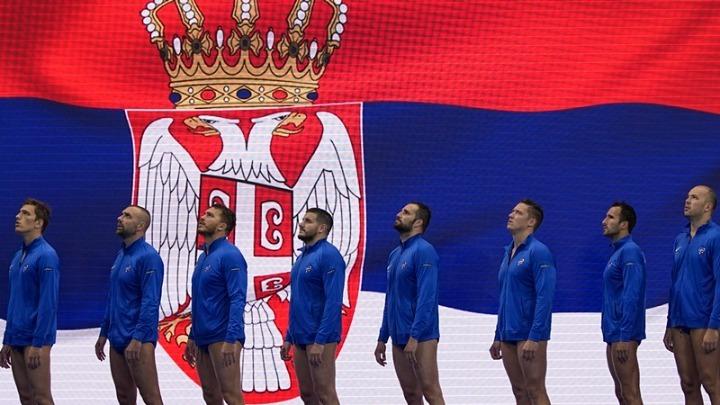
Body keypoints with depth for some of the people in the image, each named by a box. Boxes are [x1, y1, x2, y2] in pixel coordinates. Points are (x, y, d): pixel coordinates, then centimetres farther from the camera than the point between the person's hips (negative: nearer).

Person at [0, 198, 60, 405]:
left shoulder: (46, 256, -12)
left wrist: (38, 344, -21)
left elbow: (48, 304, -17)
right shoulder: (18, 257, 14)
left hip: (35, 341, -8)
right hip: (17, 340, 8)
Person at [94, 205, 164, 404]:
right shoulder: (121, 255, 15)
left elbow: (150, 303, -19)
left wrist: (137, 338, -24)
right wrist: (104, 333, 19)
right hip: (117, 340, 9)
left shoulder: (148, 257, -13)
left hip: (138, 341, -9)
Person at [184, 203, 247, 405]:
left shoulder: (230, 255, -12)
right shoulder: (204, 257, 16)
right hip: (203, 339, 9)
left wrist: (231, 340, -26)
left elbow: (237, 300, -19)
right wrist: (192, 337, 21)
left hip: (222, 338, -9)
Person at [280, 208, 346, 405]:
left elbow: (333, 301, -20)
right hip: (301, 338, 9)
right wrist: (289, 337, 17)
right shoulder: (303, 256, 15)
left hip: (319, 339, -9)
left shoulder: (328, 255, -13)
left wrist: (320, 341, -24)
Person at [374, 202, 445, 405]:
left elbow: (426, 297, -19)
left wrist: (414, 336, -24)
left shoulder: (424, 251, -11)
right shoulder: (395, 255, 16)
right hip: (399, 338, 9)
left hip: (421, 338, -9)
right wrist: (382, 338, 18)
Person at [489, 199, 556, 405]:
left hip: (529, 336, -9)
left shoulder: (538, 252, -11)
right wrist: (498, 337, 19)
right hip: (509, 337, 9)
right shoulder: (509, 254, 17)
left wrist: (534, 338, -23)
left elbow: (545, 297, -18)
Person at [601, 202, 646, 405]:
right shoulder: (617, 252, 17)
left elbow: (632, 297, -20)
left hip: (623, 335, -10)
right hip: (614, 334, 10)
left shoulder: (630, 252, -13)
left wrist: (624, 337, -23)